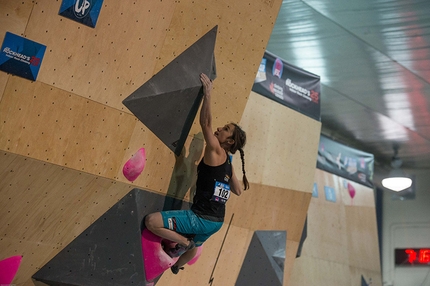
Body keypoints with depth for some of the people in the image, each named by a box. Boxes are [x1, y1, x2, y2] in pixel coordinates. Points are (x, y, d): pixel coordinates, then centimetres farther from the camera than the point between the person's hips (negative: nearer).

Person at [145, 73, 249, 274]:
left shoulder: (216, 151, -12)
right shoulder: (228, 163, 10)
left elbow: (205, 123, -19)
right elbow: (238, 190, 20)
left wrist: (207, 94, -12)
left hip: (201, 218, -10)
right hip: (216, 221, 10)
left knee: (151, 221, -17)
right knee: (195, 245, 38)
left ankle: (183, 242, 0)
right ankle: (176, 266, 65)